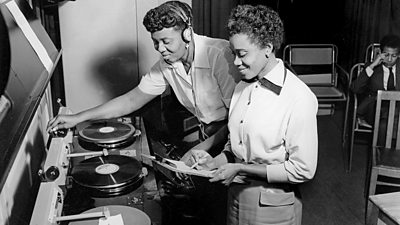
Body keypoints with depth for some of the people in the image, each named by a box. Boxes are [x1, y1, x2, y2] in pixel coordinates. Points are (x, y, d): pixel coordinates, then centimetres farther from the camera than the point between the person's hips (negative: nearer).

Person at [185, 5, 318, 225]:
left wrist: (241, 169, -18)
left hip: (272, 205, -6)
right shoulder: (242, 87, 2)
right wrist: (213, 162, -7)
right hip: (236, 195, 6)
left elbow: (302, 170, -19)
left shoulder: (299, 98, -20)